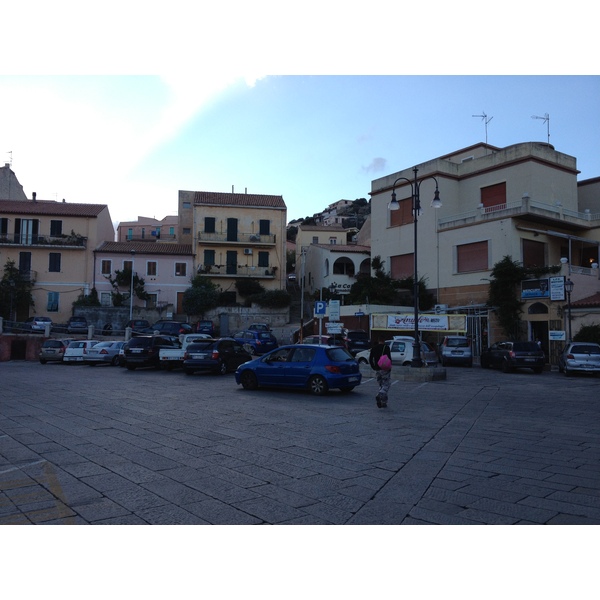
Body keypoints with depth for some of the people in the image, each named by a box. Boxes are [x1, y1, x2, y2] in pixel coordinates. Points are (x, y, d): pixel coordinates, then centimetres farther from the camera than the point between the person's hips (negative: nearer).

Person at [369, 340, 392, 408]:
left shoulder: (373, 348, 8)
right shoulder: (386, 347, -7)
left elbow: (370, 359, 7)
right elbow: (389, 358, -16)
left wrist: (374, 367, 13)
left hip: (377, 370, 5)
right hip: (385, 369, -5)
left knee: (381, 386, 14)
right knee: (386, 385, 2)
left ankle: (384, 403, 10)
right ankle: (380, 396, -24)